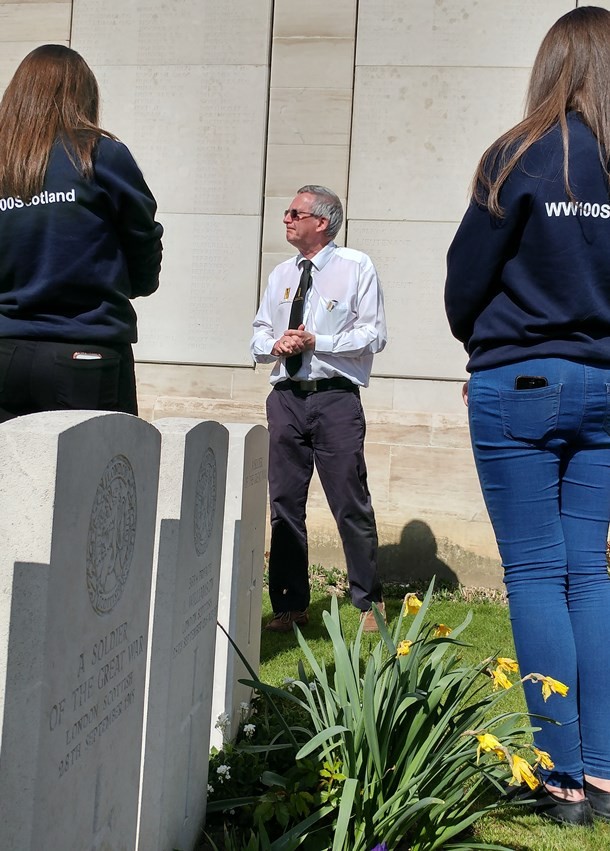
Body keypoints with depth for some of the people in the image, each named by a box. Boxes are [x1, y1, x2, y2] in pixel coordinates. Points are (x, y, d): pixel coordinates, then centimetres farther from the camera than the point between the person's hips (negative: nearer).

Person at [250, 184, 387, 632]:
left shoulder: (357, 267, 0)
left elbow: (373, 335, -6)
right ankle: (290, 605, 18)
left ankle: (369, 604, 11)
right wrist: (274, 345, -3)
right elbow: (259, 336, 20)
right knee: (285, 503, 7)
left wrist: (316, 342, -14)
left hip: (336, 397, -5)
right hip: (286, 397, 6)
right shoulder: (282, 274, 17)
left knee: (351, 503, -4)